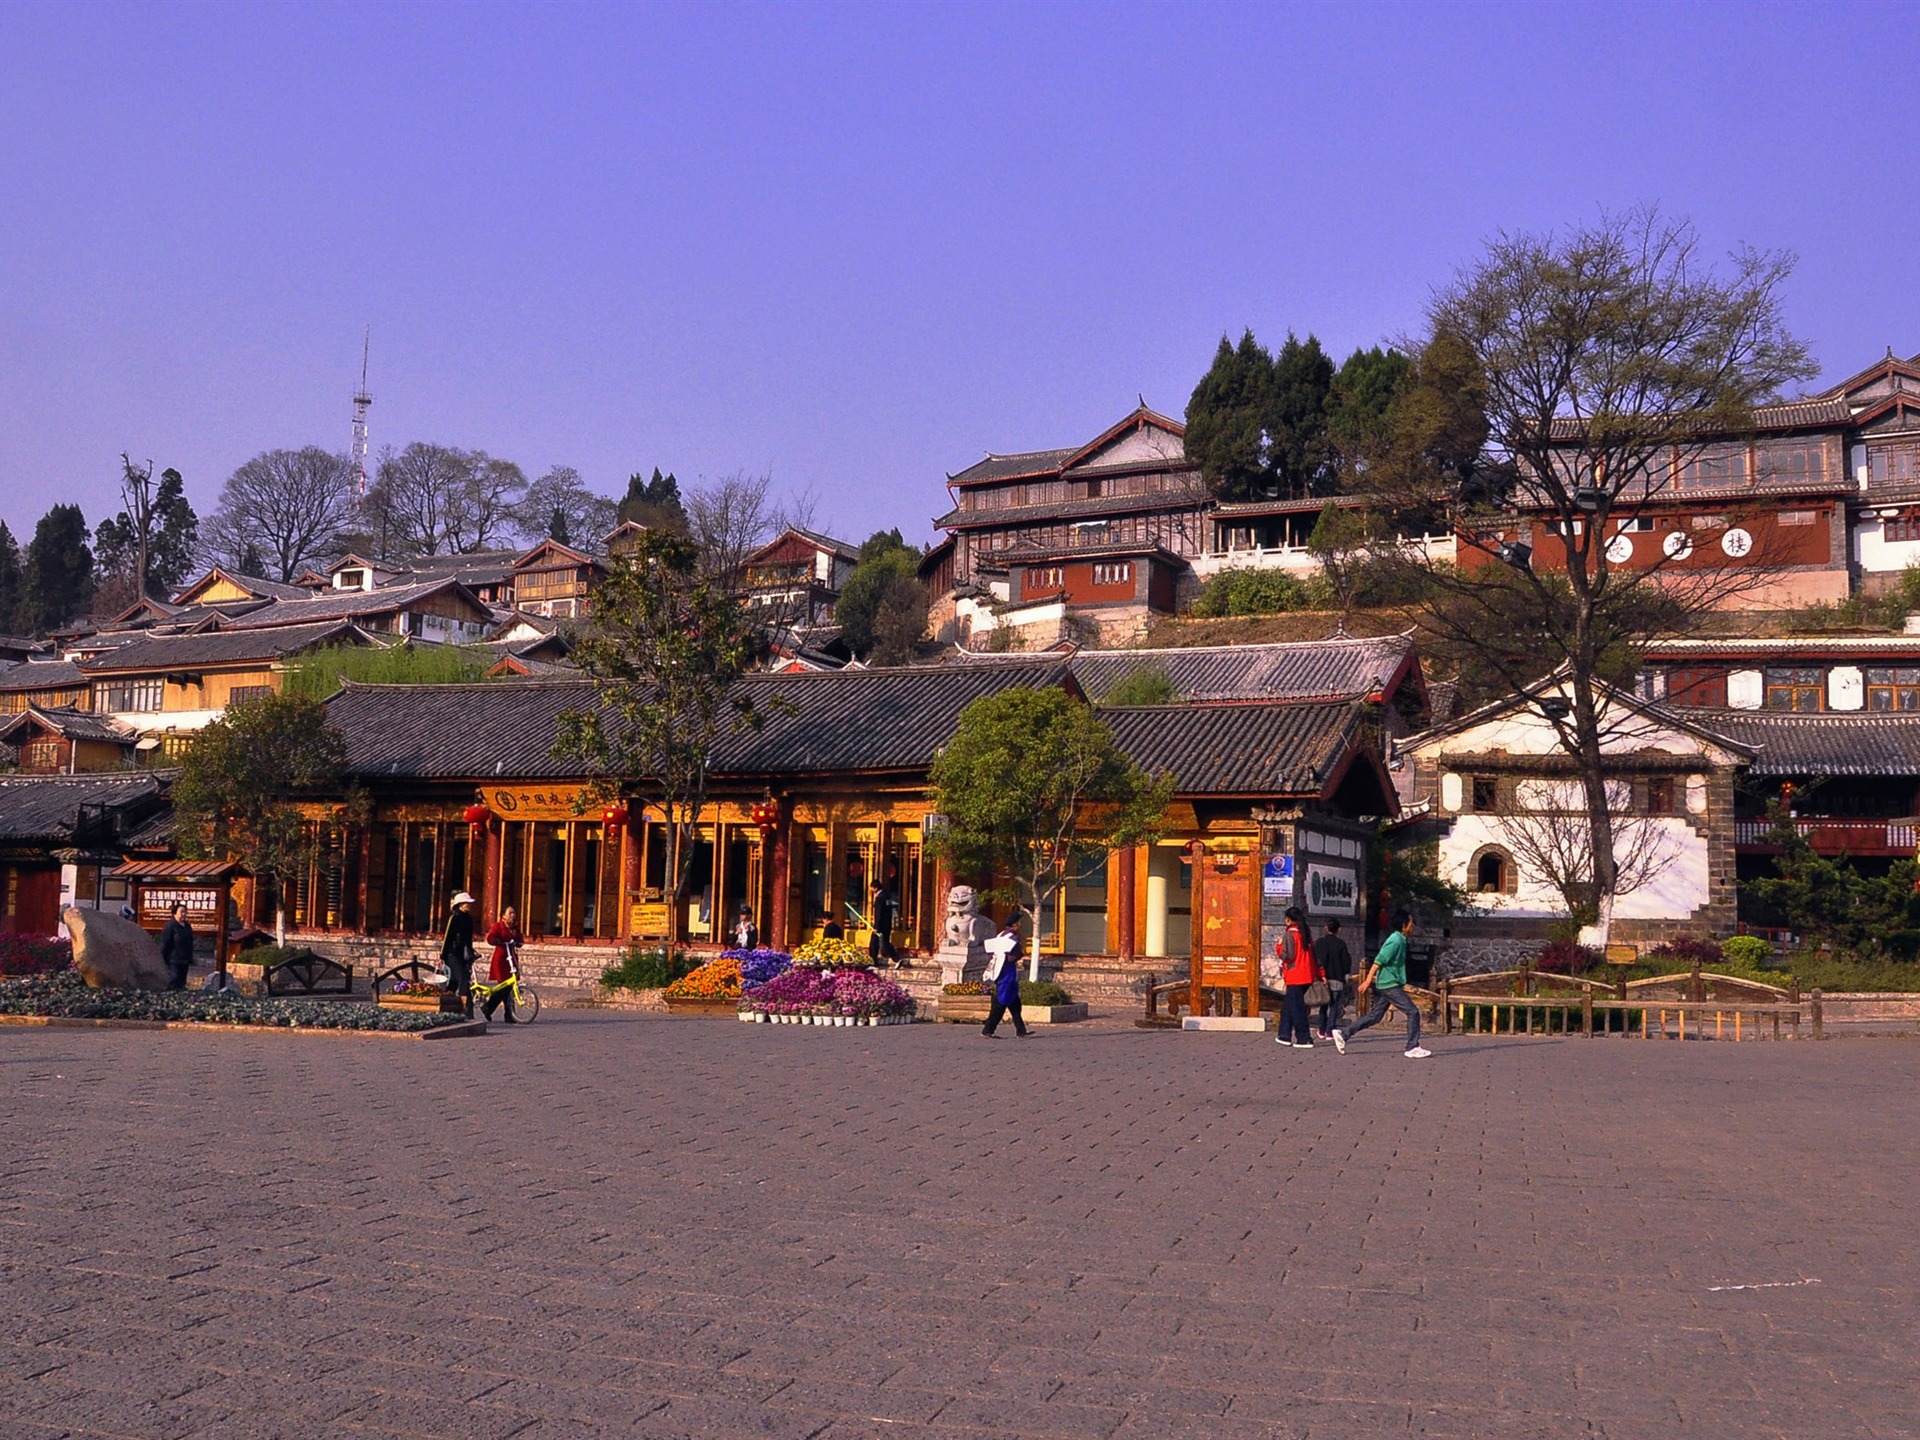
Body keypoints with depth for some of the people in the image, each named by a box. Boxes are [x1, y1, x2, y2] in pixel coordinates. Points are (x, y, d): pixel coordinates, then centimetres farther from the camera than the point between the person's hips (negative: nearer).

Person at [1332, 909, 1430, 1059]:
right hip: (1390, 985, -10)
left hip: (1384, 985, 10)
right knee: (1413, 1012, -5)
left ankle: (1343, 1034, 9)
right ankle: (1412, 1048, 0)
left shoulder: (1399, 940, 14)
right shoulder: (1396, 941, -16)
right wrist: (1368, 981, -22)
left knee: (1375, 1016, 10)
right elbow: (1378, 961, -20)